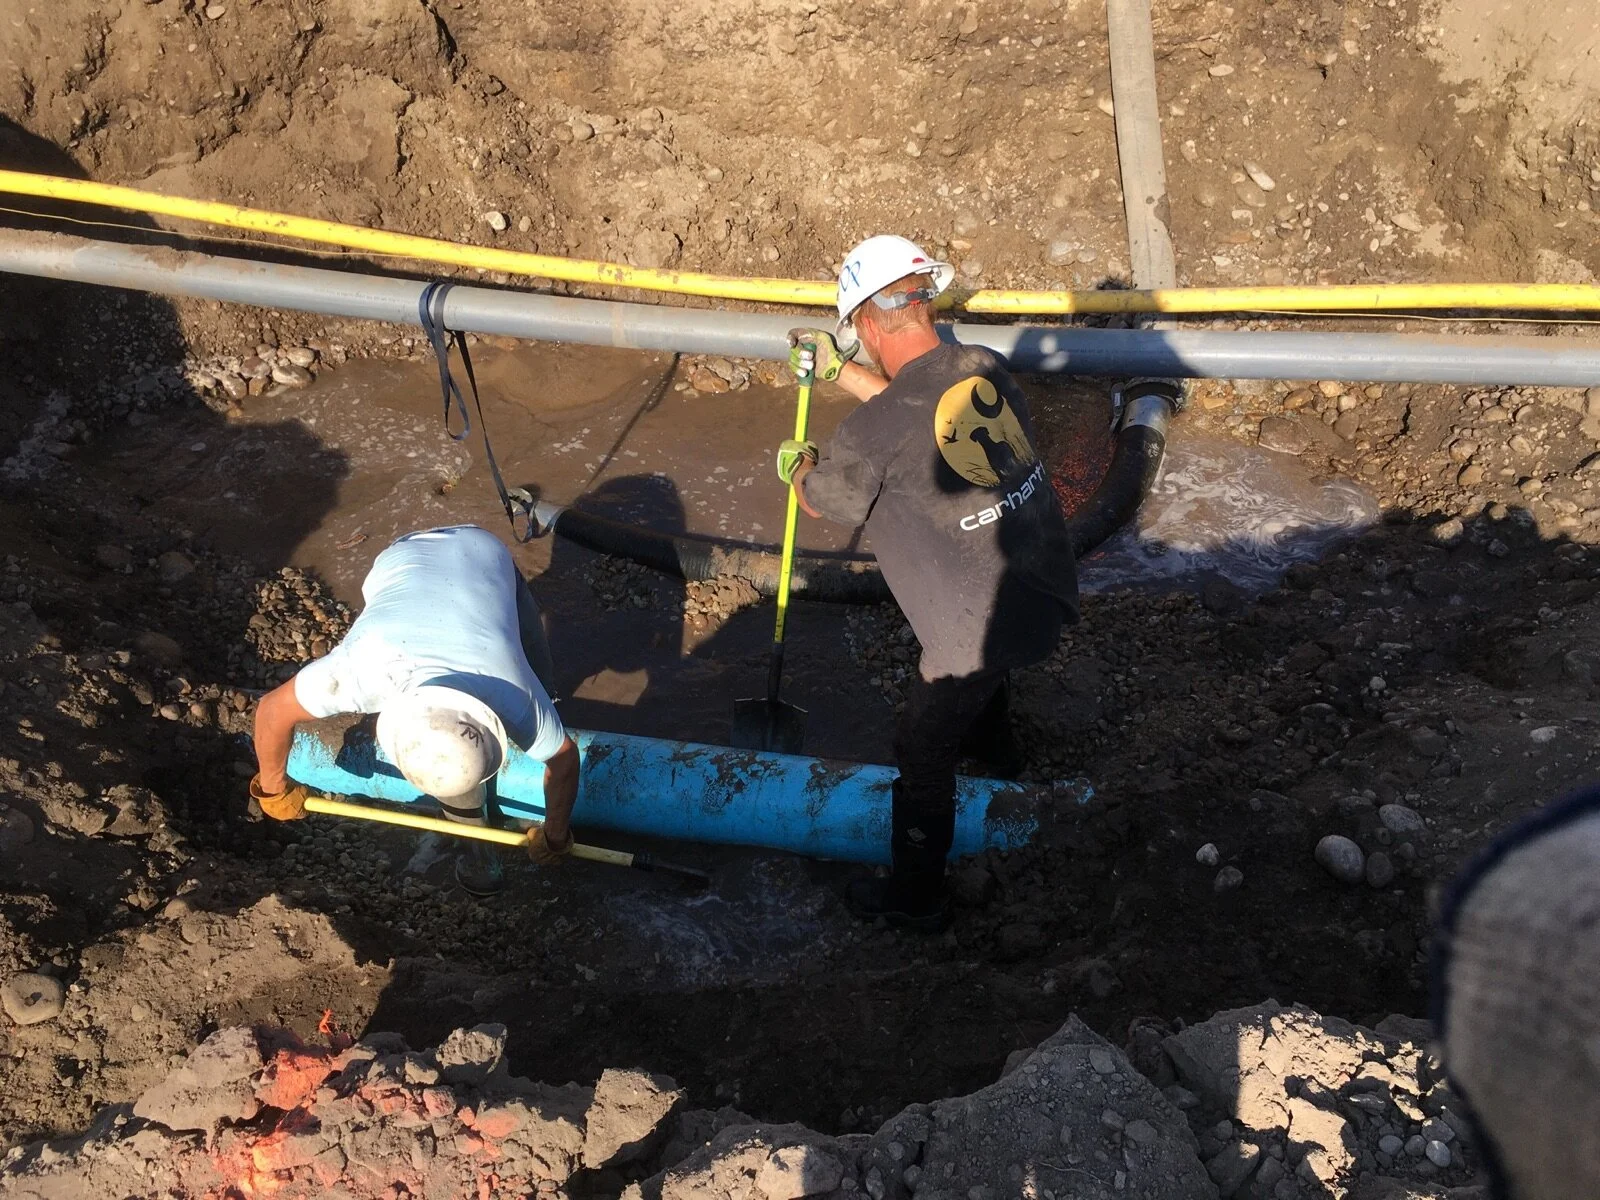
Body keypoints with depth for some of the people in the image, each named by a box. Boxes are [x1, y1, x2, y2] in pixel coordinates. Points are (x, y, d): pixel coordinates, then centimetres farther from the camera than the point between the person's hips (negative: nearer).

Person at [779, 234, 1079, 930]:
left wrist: (799, 465, 22)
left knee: (922, 757, 14)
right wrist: (840, 372, 25)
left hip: (982, 625, -7)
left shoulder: (875, 430, -22)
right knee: (977, 673, 39)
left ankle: (914, 898, 32)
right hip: (1047, 589, 7)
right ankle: (993, 748, 70)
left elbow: (816, 499, -1)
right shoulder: (983, 367, -4)